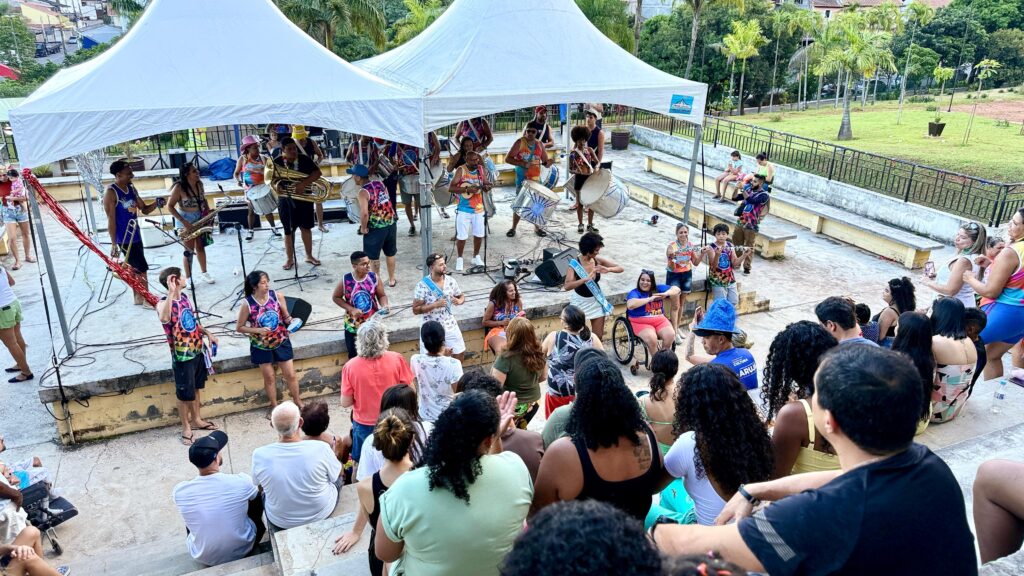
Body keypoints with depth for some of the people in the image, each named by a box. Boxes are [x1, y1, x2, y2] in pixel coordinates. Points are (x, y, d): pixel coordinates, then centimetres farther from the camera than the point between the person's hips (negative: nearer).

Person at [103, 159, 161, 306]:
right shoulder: (111, 192, -16)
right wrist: (114, 244, -18)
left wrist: (156, 204, -10)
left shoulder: (132, 188, 7)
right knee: (142, 268, -5)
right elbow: (111, 220, -17)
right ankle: (147, 299, 6)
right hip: (124, 239, -8)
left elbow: (144, 209, 13)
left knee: (135, 268, 15)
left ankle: (138, 298, 25)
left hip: (136, 236, 8)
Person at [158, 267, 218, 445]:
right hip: (182, 356, -7)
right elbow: (164, 319, -46)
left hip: (197, 350, 7)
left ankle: (196, 420, 37)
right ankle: (186, 427, 22)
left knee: (195, 388, 21)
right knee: (184, 393, 6)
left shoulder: (184, 297, 4)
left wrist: (207, 333, 11)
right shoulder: (164, 303, -21)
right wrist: (171, 292, -45)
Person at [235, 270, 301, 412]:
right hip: (261, 346, -1)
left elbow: (286, 317, 1)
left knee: (291, 375, 8)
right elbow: (239, 327, -7)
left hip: (281, 342, 1)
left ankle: (298, 402, 29)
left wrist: (289, 319, -23)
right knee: (269, 377, 12)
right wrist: (258, 330, -21)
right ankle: (274, 406, 32)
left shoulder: (278, 296, -12)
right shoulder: (247, 304, -16)